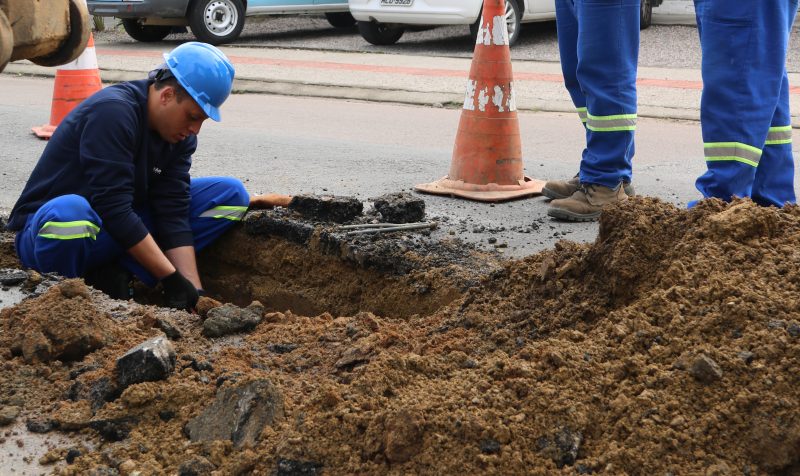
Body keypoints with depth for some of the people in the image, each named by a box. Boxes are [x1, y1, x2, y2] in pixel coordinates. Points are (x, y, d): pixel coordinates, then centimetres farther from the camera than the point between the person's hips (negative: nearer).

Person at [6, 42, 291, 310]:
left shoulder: (180, 133, -2)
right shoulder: (113, 112, -25)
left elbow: (173, 214, -6)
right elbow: (113, 209, -29)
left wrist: (193, 290, -17)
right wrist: (172, 279, -28)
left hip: (121, 233, 7)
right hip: (51, 225, -7)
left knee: (230, 194, -3)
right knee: (69, 212, -44)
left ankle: (113, 273, -12)